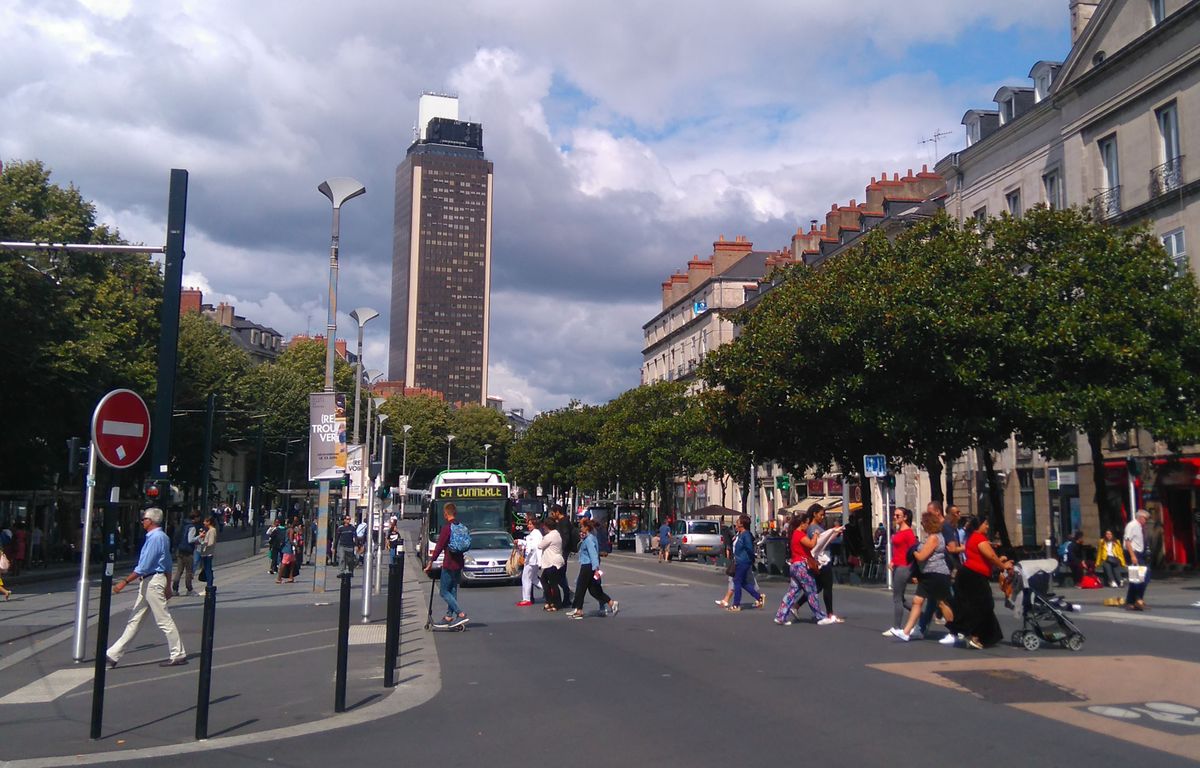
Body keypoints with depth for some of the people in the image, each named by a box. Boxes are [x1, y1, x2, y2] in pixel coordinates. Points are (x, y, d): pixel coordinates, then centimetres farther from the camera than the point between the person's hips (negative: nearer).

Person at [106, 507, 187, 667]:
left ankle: (178, 655, 2)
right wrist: (168, 585, 23)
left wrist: (124, 582, -17)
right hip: (147, 582, 10)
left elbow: (143, 567, -20)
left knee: (164, 620, -4)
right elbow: (168, 564, 19)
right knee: (134, 620, 10)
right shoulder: (163, 537, 14)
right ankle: (113, 655, 14)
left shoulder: (155, 538, -17)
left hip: (152, 581, -10)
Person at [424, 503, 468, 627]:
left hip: (449, 564, -8)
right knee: (452, 590, 13)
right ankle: (449, 616, 14)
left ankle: (461, 614, -13)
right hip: (458, 563, 8)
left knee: (444, 591, -2)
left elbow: (439, 546, -16)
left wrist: (431, 562, -11)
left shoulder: (447, 527, -14)